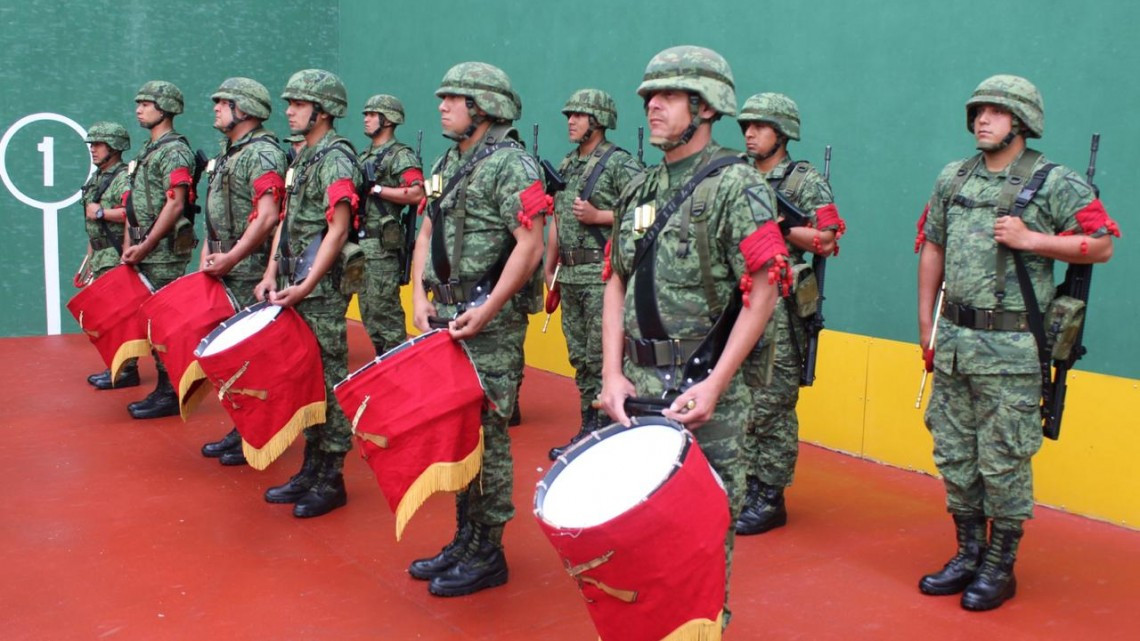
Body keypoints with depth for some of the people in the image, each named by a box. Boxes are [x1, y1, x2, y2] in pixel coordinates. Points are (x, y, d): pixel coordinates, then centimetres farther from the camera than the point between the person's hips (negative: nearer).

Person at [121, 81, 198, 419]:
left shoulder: (174, 151, -11)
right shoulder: (147, 151, 19)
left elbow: (175, 204, -18)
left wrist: (145, 246, -18)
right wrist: (131, 246, 16)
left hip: (165, 250, -9)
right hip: (146, 250, 9)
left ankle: (170, 394, 0)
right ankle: (164, 388, 17)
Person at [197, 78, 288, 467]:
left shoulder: (263, 154, -12)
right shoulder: (226, 153, 18)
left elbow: (268, 216, -22)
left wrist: (231, 257, -20)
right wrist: (207, 253, 12)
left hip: (251, 270, -10)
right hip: (225, 269, 10)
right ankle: (241, 429, 22)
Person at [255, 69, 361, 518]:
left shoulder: (336, 160, -11)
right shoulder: (302, 159, 17)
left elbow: (338, 229, -18)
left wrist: (305, 286, -21)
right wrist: (272, 275, 11)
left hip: (322, 292, -9)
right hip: (293, 289, 9)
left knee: (328, 382, -3)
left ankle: (331, 480, 5)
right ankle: (310, 469, 23)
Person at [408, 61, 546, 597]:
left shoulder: (512, 166, -10)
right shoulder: (447, 164, 16)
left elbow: (529, 245, -17)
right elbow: (427, 233, 18)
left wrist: (485, 311, -20)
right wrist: (420, 297, 4)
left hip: (491, 322, -9)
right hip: (448, 314, 9)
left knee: (486, 433, -3)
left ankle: (487, 553, 9)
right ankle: (464, 537, 26)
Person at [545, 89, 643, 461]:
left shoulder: (621, 164, -8)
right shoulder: (567, 165, 17)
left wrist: (598, 216, -17)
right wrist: (550, 267, 19)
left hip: (601, 273, -8)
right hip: (570, 275, 8)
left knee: (603, 358, -7)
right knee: (580, 356, 13)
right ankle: (589, 428, 23)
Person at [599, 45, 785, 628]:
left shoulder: (735, 184, -8)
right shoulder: (641, 190, 12)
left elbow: (764, 290, -13)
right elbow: (616, 282, 11)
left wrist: (713, 385, -17)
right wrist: (613, 373, 0)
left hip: (702, 385, -6)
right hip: (636, 381, 6)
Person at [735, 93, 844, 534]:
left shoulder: (806, 182, -3)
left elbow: (826, 241, -12)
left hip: (779, 310, -6)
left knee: (772, 407, -1)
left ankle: (771, 499, 8)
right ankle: (746, 488, 23)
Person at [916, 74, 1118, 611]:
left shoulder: (1054, 183, -4)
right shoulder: (953, 179, 11)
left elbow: (1102, 244, -5)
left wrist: (1029, 239, -15)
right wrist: (926, 325, 13)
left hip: (1010, 347, -5)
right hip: (953, 339, 6)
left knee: (1003, 463, 1)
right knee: (953, 455, 12)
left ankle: (1000, 568, 16)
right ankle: (969, 555, 27)